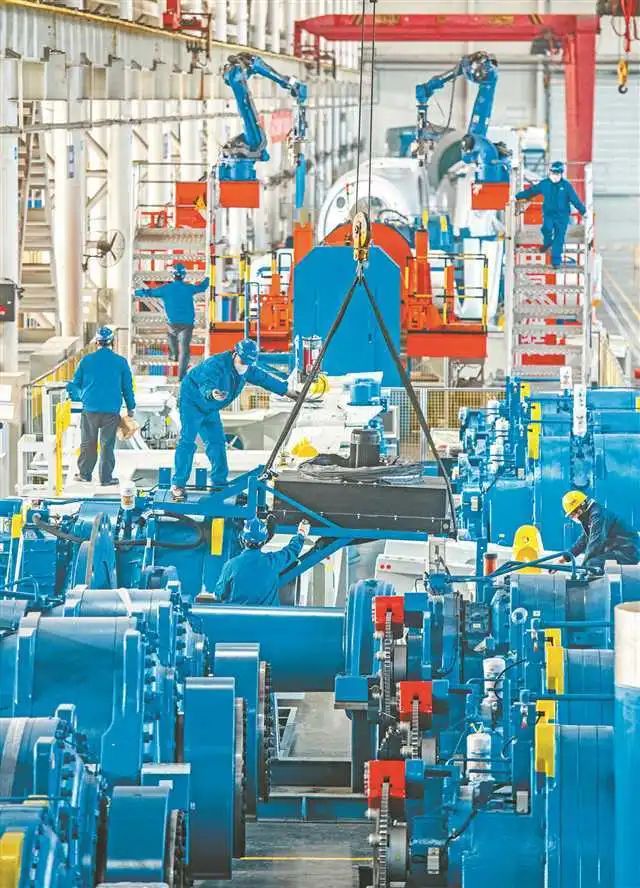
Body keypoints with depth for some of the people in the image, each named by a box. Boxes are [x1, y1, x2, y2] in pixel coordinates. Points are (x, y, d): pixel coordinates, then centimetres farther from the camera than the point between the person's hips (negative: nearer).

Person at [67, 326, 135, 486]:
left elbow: (75, 384, 10)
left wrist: (79, 395, 31)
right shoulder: (120, 362, 1)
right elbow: (127, 387, 7)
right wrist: (130, 408, 17)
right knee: (107, 445, 4)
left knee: (88, 443, 12)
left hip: (90, 408, 1)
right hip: (112, 411, -1)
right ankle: (106, 477, 5)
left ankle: (84, 473, 17)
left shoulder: (87, 360, 1)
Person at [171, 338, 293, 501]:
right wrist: (212, 393, -68)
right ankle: (178, 485, -19)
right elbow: (206, 385, -45)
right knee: (187, 440, -17)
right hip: (192, 402, -8)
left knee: (216, 442, 8)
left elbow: (265, 379, 6)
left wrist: (290, 393, 12)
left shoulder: (248, 370, -5)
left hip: (209, 408, 8)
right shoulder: (215, 365, -31)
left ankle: (219, 483, 18)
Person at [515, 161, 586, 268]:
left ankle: (556, 261, 6)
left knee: (559, 239, -3)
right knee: (547, 228, -25)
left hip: (562, 216, -1)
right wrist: (518, 197, 11)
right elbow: (531, 191, 10)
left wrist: (583, 211, -10)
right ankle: (547, 243, 8)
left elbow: (575, 200, -5)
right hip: (548, 214, 1)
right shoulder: (544, 184, 0)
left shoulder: (566, 185, -5)